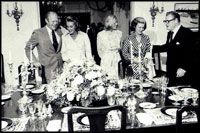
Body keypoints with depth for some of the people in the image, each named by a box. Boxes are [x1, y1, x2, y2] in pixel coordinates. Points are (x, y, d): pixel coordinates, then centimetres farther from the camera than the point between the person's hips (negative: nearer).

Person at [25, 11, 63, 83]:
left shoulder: (59, 31, 11)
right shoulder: (38, 33, -4)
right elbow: (27, 48, 1)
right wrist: (34, 61, -7)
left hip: (60, 68, 4)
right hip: (48, 69, -4)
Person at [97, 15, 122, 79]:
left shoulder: (119, 33, 6)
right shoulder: (100, 34, 0)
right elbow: (99, 49, 9)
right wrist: (103, 57, 10)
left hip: (117, 59, 2)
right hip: (105, 60, -2)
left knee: (117, 77, -1)